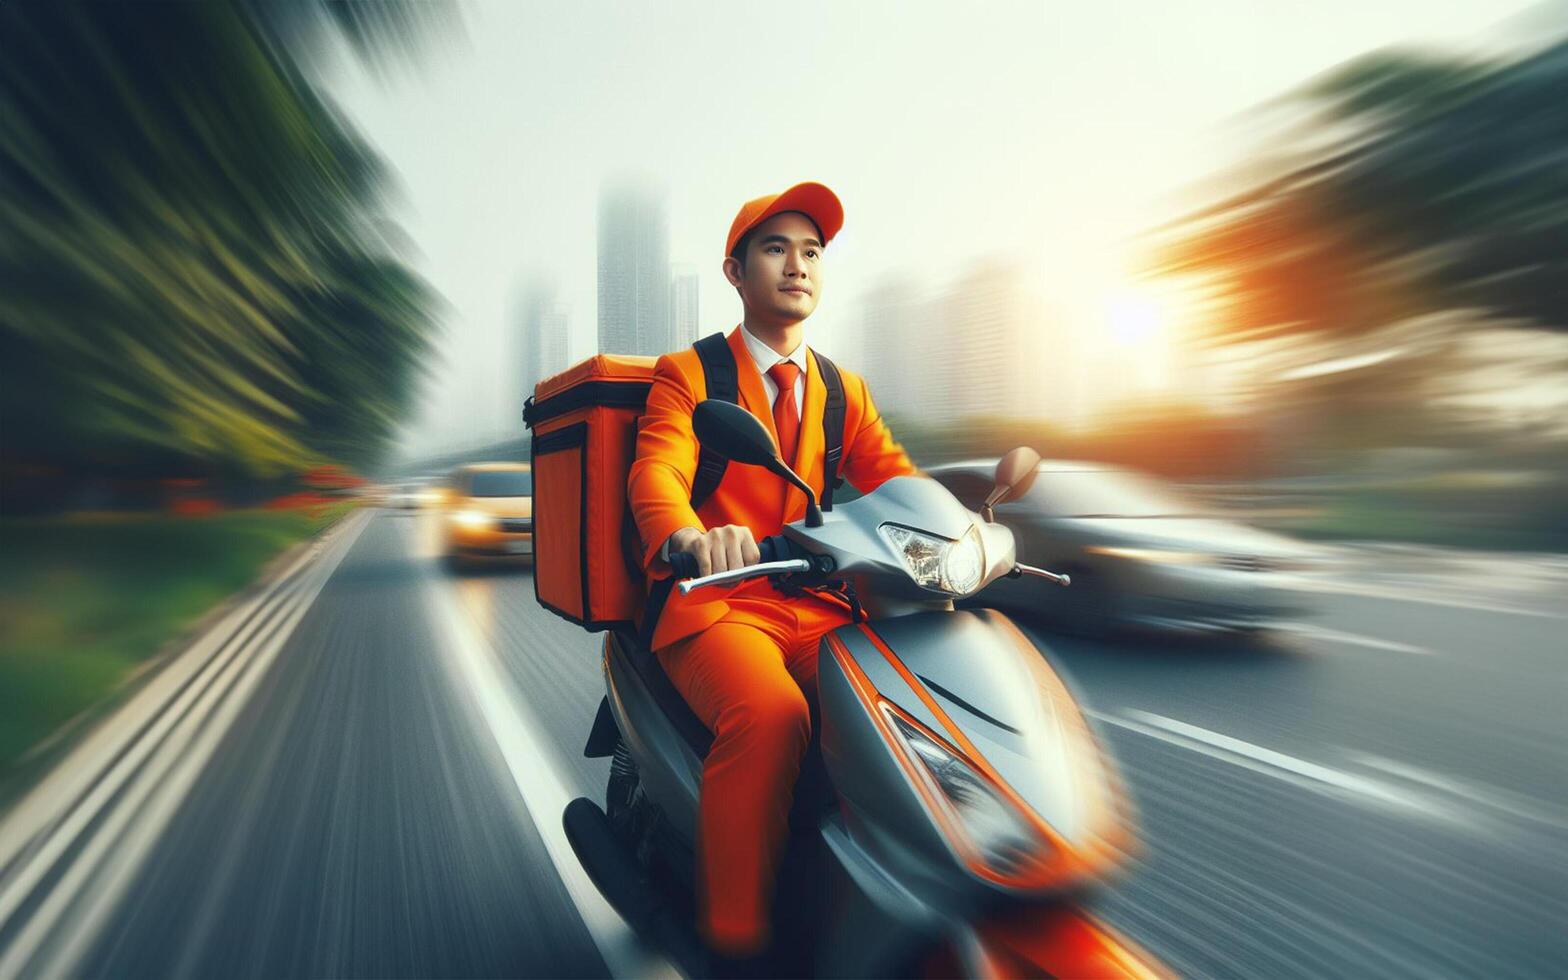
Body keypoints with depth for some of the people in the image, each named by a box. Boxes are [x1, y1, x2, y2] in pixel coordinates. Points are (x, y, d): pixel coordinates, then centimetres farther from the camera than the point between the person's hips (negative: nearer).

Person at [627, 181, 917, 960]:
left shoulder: (845, 391, 18)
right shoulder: (685, 374, 5)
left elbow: (895, 480, 6)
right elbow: (655, 474, -13)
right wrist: (695, 536, -37)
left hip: (818, 605, 4)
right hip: (712, 604, -4)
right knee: (770, 713, -33)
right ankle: (735, 935, -16)